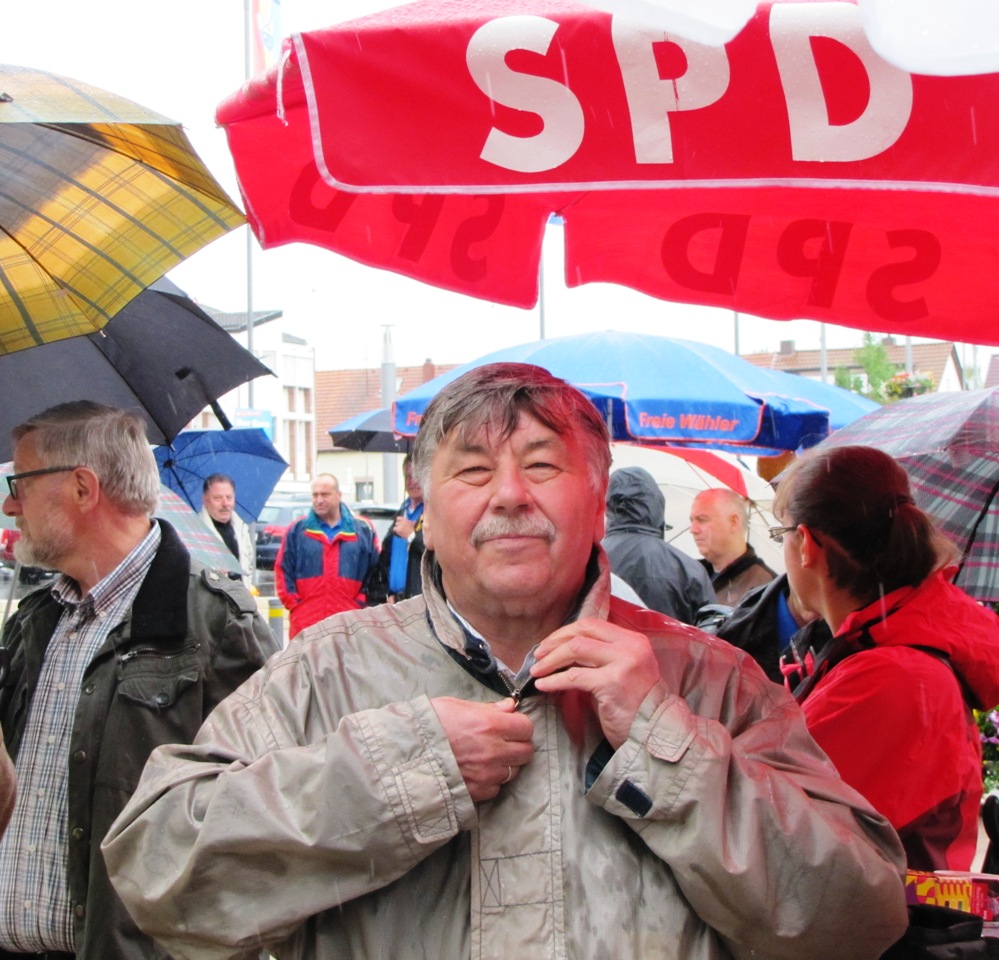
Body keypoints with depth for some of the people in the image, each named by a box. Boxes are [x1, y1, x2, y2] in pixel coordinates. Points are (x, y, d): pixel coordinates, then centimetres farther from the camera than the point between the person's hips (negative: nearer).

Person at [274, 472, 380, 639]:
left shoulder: (363, 530, 8)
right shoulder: (297, 530, 8)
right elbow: (282, 571, 8)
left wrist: (361, 604, -1)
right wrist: (294, 604, 0)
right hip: (306, 624, 0)